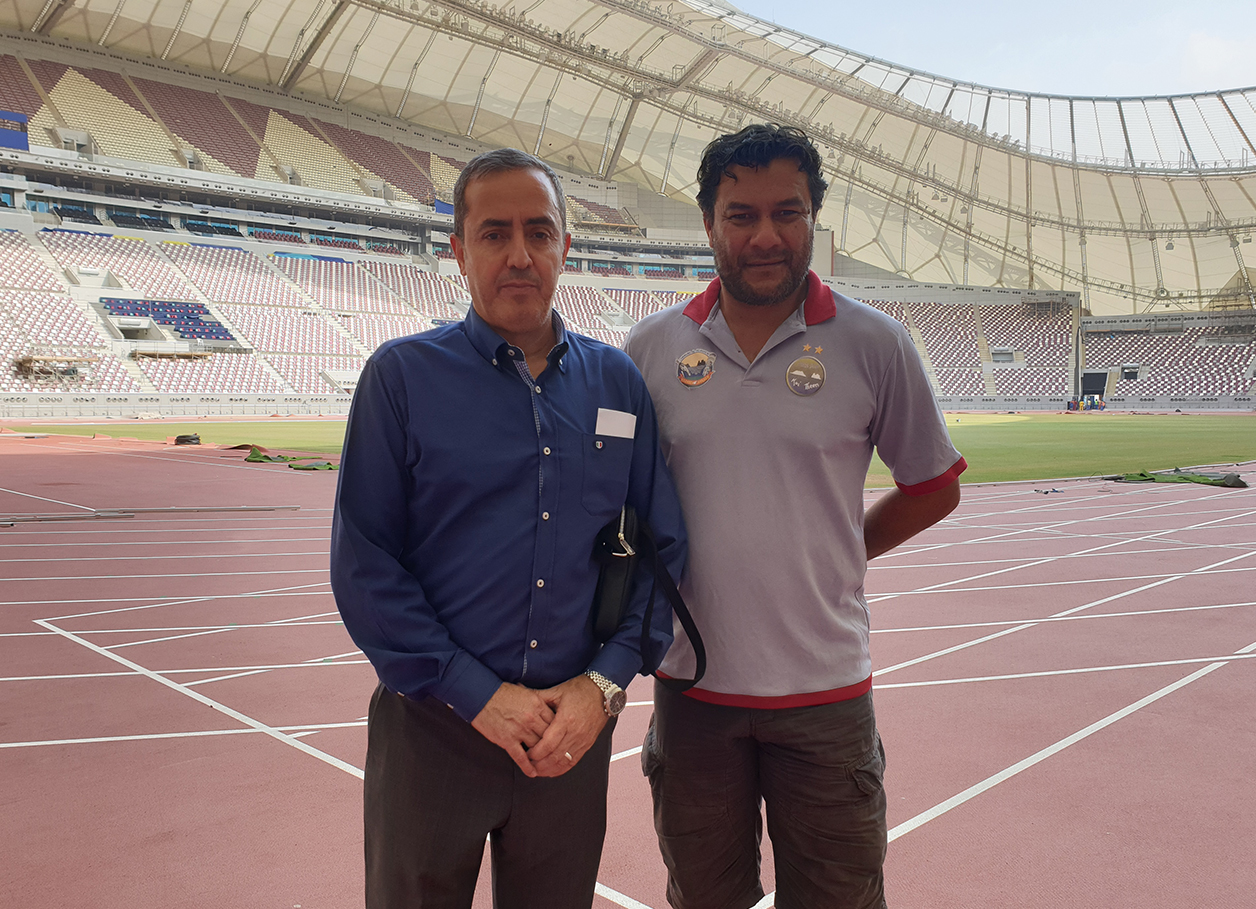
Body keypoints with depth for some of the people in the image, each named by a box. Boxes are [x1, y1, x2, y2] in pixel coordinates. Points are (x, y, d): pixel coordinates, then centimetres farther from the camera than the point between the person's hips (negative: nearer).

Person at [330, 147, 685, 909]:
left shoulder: (619, 383, 3)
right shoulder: (403, 375, -5)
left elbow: (661, 550, 4)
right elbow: (364, 564, -9)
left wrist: (604, 683, -7)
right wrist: (478, 695, -13)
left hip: (575, 730, 3)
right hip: (432, 728, -2)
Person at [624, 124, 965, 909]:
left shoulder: (874, 344, -5)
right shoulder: (651, 346, 0)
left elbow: (934, 489, 7)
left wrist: (839, 551, 3)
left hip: (825, 688, -1)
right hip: (692, 684, 2)